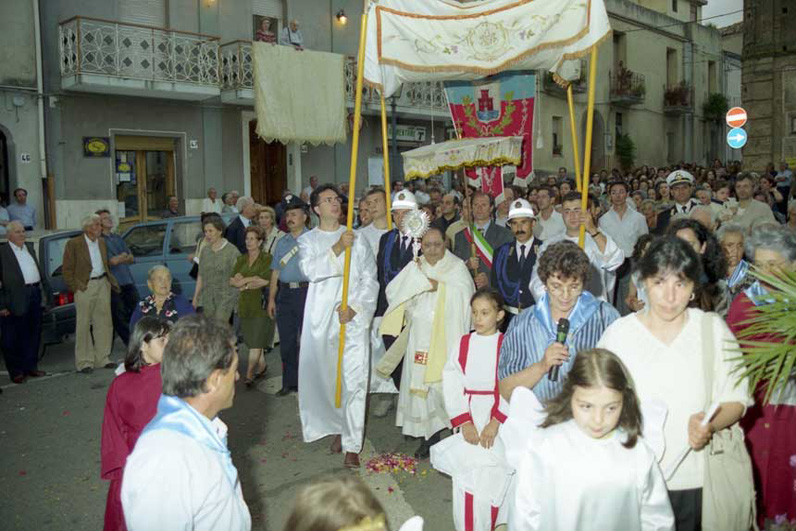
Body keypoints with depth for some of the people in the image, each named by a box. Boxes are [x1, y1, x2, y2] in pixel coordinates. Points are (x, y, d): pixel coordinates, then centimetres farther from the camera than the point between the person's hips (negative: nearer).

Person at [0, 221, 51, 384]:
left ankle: (30, 367, 25)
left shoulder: (29, 248, 16)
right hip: (16, 300, -7)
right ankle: (16, 372, 12)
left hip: (35, 294, 7)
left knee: (34, 334, 13)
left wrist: (46, 291, 15)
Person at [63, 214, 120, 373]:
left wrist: (109, 280, 12)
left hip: (102, 284, 6)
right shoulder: (74, 244, -6)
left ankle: (102, 358, 18)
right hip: (85, 287, -6)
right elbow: (67, 269, -4)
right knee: (83, 325, -1)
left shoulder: (101, 242, 12)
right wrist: (75, 287, -10)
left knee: (104, 323, 8)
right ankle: (84, 362, 6)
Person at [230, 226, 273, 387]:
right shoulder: (241, 259, 14)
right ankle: (262, 365, 27)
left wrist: (244, 281, -7)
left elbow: (266, 280, -15)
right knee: (251, 339, 11)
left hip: (261, 304, -5)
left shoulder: (267, 258, -3)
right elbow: (232, 281, 6)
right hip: (245, 305, 6)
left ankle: (249, 374, -7)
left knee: (256, 341, -7)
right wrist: (253, 280, -11)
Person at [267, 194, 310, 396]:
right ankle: (289, 383, 19)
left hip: (307, 291, -5)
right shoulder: (282, 242, 16)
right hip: (285, 293, 5)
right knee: (286, 340, 9)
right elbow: (275, 272, 15)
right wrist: (271, 298, 11)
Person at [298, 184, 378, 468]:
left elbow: (370, 279, 4)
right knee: (325, 376, 9)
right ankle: (337, 426, 31)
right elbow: (310, 269, -13)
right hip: (322, 317, 1)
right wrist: (337, 248, -23)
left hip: (354, 317, -1)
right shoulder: (307, 240, 8)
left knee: (354, 379, -6)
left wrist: (355, 307, -9)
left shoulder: (356, 239, 9)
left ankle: (352, 445, -1)